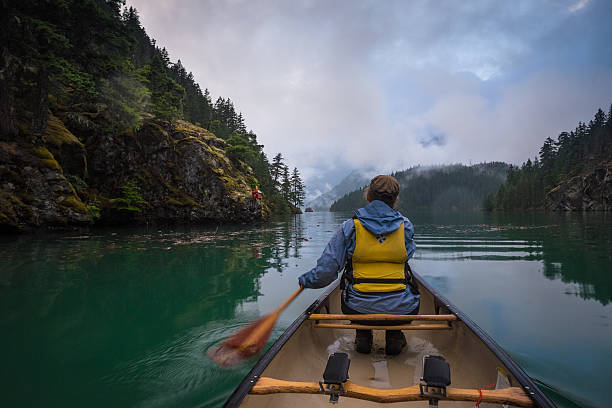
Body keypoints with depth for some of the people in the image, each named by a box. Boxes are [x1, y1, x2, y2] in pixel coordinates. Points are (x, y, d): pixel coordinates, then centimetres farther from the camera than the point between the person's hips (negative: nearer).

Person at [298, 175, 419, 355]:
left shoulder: (349, 227, -7)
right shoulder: (406, 226, -1)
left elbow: (326, 270, -8)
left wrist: (305, 280, 11)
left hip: (358, 310, 0)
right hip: (400, 310, 1)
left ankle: (363, 335, 26)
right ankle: (394, 336, 26)